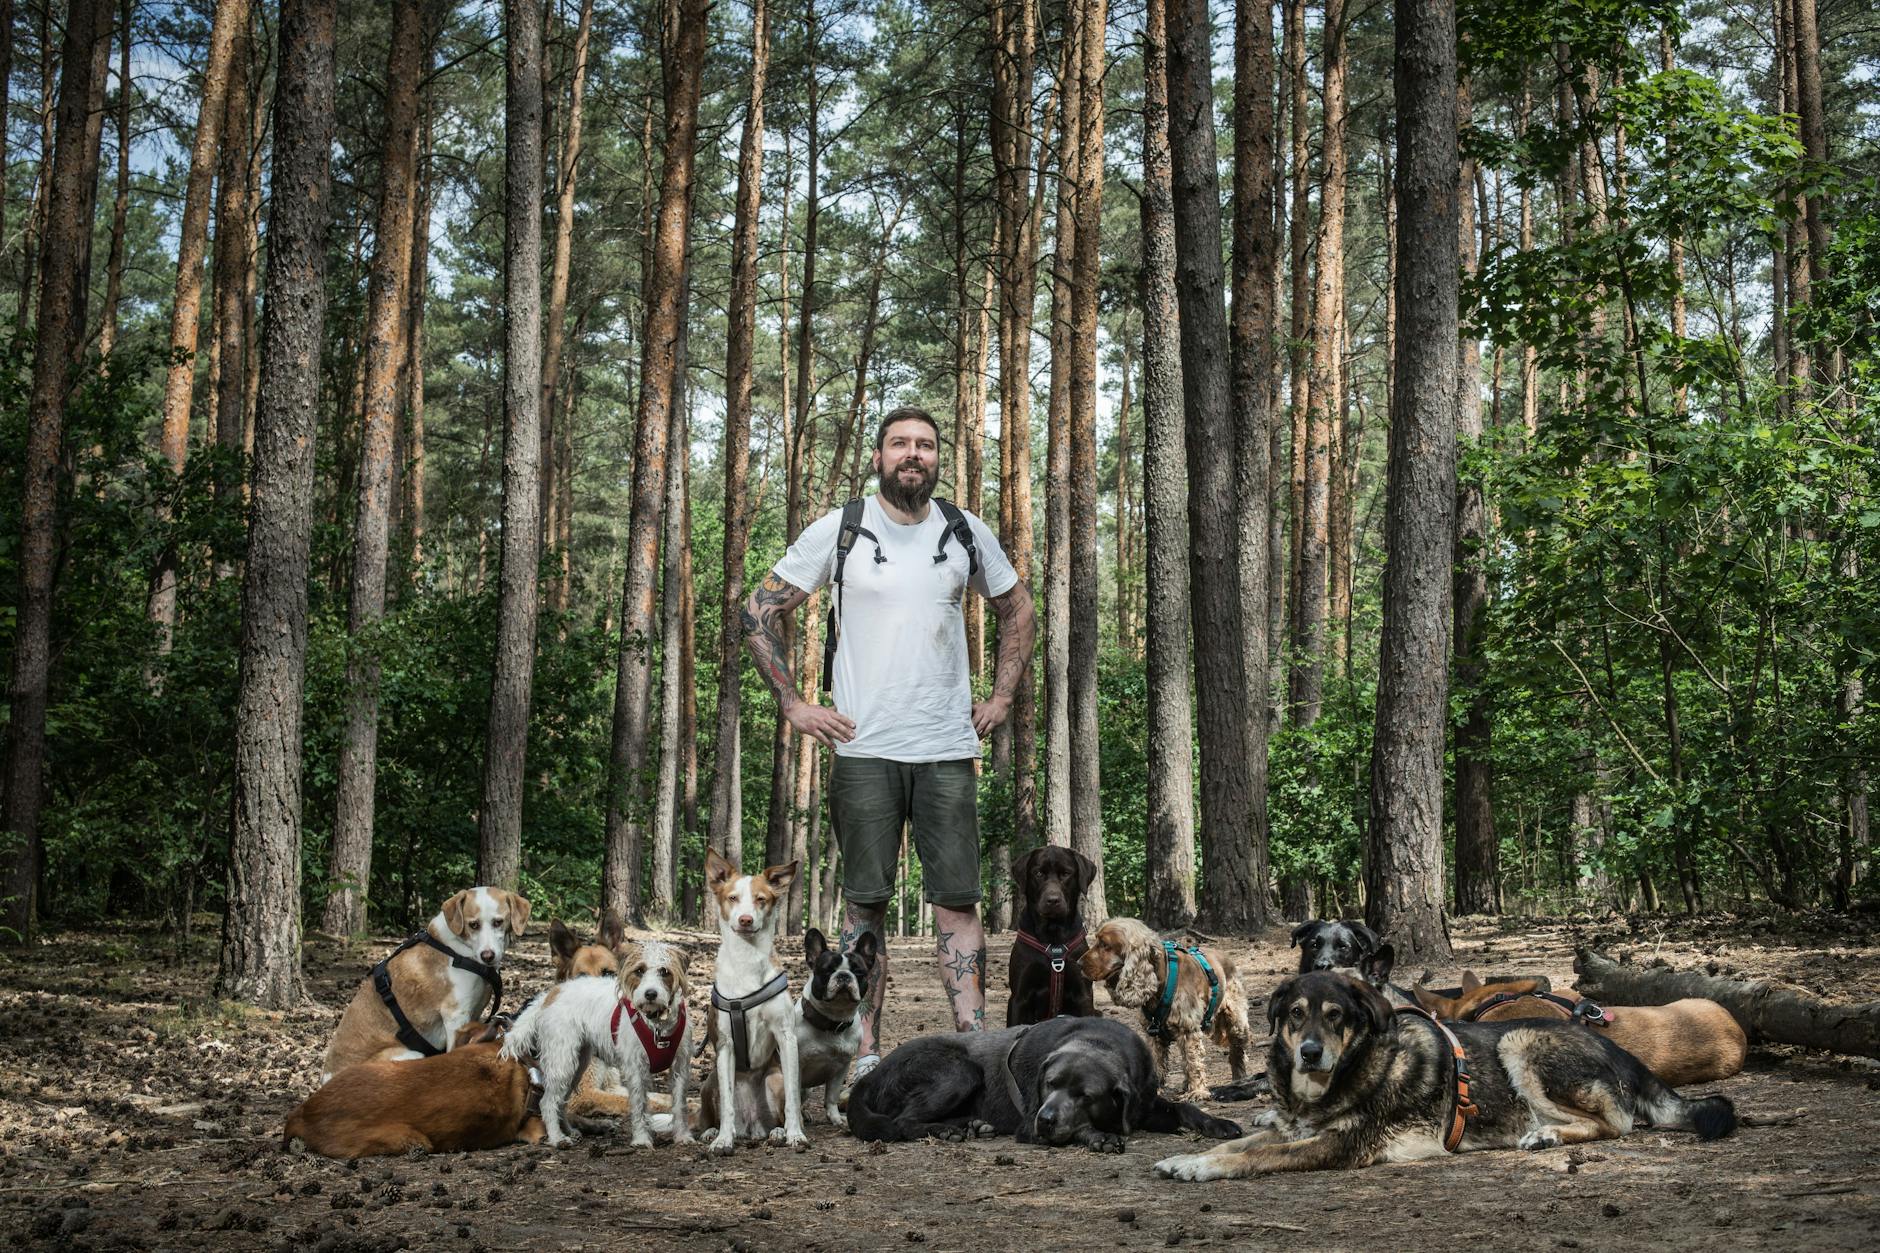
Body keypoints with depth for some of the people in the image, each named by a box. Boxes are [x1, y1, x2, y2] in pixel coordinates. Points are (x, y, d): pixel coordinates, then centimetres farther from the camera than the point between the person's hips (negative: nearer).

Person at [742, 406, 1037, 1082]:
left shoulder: (966, 533, 8)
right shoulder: (838, 531, 0)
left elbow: (1018, 611, 23)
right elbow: (759, 611, 6)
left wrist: (1001, 698, 13)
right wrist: (793, 704, 0)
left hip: (948, 749, 2)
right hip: (863, 748, -2)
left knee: (957, 901, 0)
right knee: (866, 903, 2)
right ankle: (866, 1052, 9)